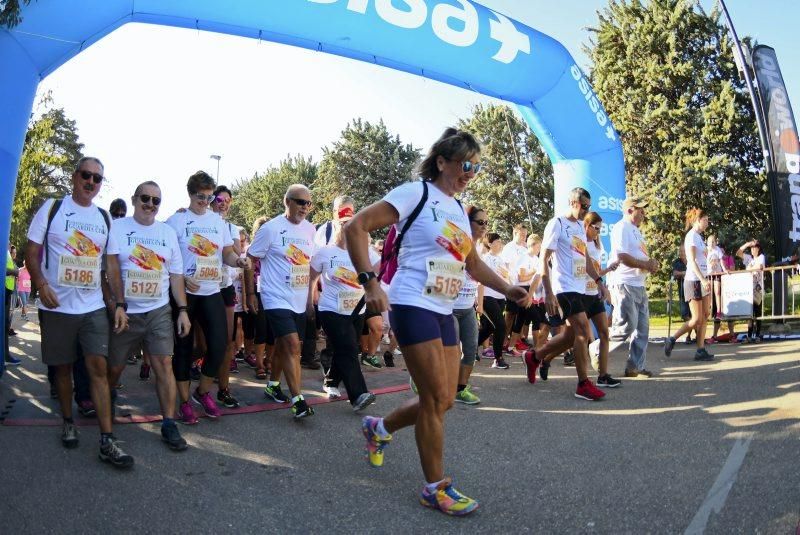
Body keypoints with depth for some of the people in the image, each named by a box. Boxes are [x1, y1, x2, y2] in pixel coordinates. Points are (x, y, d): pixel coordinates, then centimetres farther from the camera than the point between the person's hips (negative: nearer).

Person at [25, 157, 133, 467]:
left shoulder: (105, 218, 8)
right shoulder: (52, 208, 0)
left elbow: (112, 264, 9)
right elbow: (32, 251, -2)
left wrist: (120, 304, 1)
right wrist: (41, 283, -20)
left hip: (94, 307, 2)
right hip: (58, 307, -1)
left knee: (99, 366, -4)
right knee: (63, 367, 10)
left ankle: (107, 442, -4)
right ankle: (68, 422, 31)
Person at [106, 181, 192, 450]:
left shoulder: (168, 232, 9)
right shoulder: (117, 228, -2)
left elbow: (176, 275, 11)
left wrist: (183, 310, 5)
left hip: (159, 312, 2)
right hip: (125, 313, -2)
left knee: (164, 364, -6)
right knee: (114, 367, 10)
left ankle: (169, 424, 0)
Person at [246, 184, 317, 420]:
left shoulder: (310, 229, 7)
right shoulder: (271, 228, -9)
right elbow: (250, 260, -4)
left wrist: (312, 290, 16)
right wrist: (250, 293, -4)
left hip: (300, 301, 6)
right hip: (277, 298, -6)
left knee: (284, 345, 17)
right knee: (292, 345, -16)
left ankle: (273, 384, 36)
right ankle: (297, 400, -12)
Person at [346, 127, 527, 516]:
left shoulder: (458, 210, 16)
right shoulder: (416, 193, -8)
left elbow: (473, 264, 26)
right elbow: (356, 228, -14)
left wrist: (506, 289, 11)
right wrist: (369, 282, -23)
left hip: (443, 312, 8)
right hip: (414, 306, -8)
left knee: (444, 400, 10)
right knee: (436, 399, -5)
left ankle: (379, 428, 34)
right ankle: (436, 488, 11)